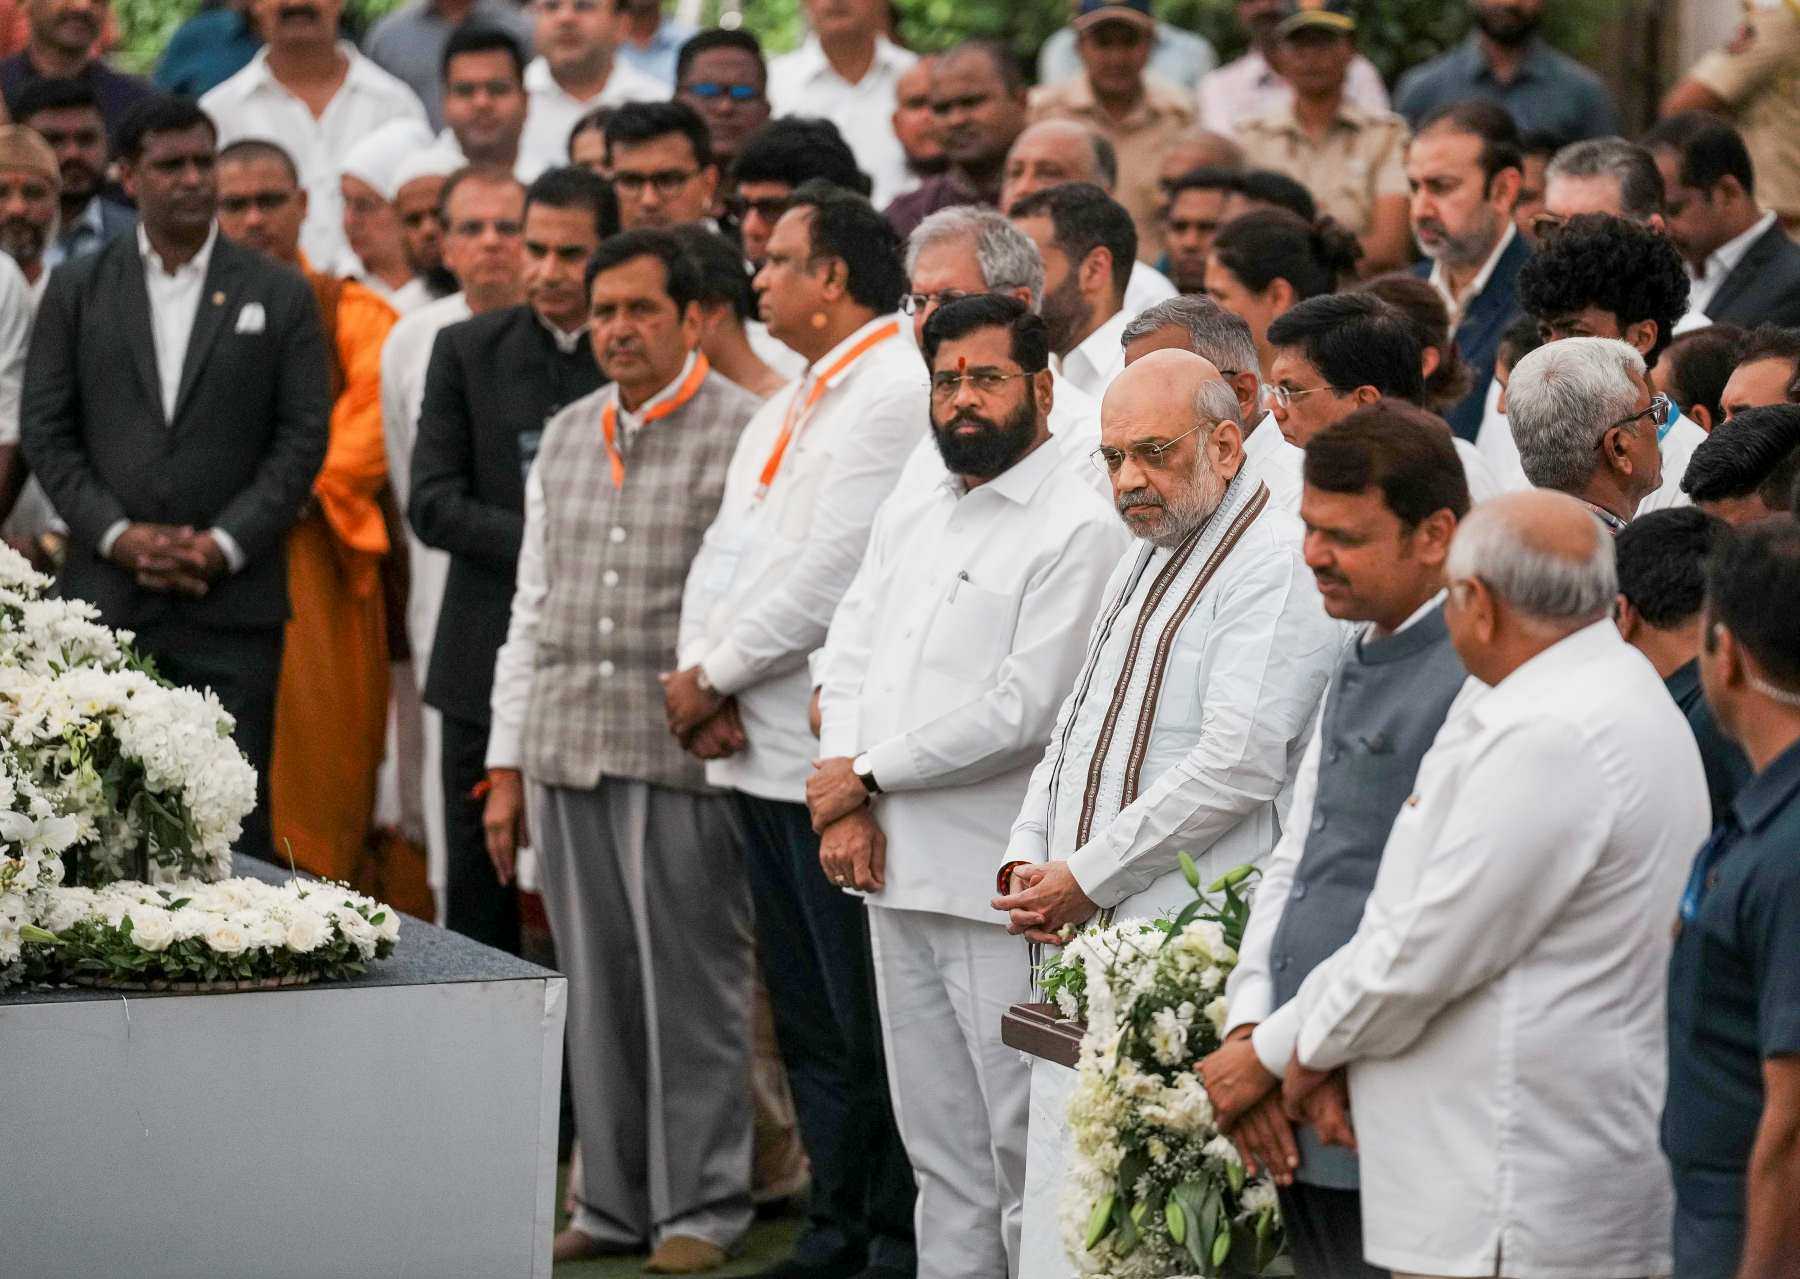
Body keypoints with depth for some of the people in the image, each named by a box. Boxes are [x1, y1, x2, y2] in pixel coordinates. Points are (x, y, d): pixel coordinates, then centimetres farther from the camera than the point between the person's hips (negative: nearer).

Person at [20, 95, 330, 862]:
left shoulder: (279, 296, 7)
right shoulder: (77, 292, 10)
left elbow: (303, 438, 2)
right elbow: (44, 432, 5)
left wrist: (224, 544, -9)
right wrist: (117, 534, -7)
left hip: (233, 598, -1)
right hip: (106, 596, 1)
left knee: (235, 819, -4)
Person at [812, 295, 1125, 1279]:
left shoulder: (1079, 528, -9)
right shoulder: (908, 515, 16)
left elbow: (1022, 709, -16)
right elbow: (849, 658, 14)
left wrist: (868, 774, -8)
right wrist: (845, 807, -2)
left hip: (1001, 892, -8)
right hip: (896, 870, 8)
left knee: (1024, 1149, -7)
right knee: (940, 1149, 13)